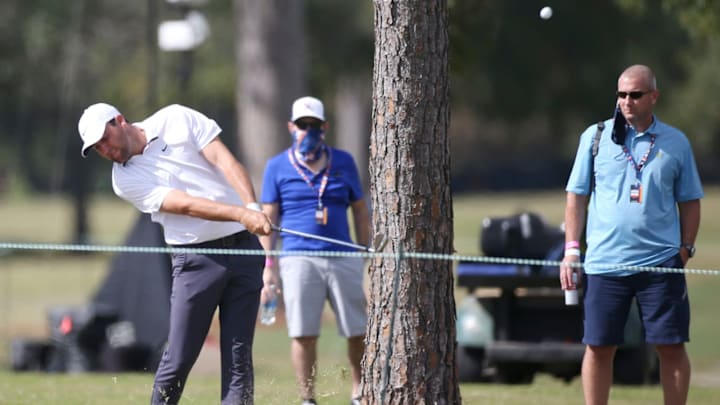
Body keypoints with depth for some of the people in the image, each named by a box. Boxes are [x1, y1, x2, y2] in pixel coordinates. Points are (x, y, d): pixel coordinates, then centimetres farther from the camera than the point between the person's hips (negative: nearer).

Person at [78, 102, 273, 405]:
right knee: (178, 359, -7)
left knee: (239, 357, -3)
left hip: (243, 246, 1)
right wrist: (241, 214, -27)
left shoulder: (177, 119, 4)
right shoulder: (126, 180, -3)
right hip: (197, 259, -1)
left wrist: (253, 206, -20)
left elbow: (224, 160, -4)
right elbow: (185, 205, -15)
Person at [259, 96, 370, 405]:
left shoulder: (343, 162, 12)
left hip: (344, 260, 2)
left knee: (358, 332, 3)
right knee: (303, 334, -5)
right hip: (299, 260, -2)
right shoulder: (277, 167, 6)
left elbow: (360, 211, 15)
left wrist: (366, 256, 9)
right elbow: (268, 218, 6)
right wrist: (268, 266, -2)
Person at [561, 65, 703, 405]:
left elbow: (690, 202, 12)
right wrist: (571, 249, 2)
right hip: (604, 262, 0)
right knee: (598, 347, 1)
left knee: (671, 347, -2)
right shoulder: (595, 137, 6)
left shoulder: (676, 143, 6)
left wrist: (686, 247, 1)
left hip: (661, 263, 0)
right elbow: (577, 196, 8)